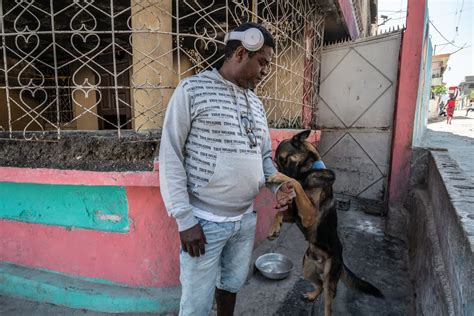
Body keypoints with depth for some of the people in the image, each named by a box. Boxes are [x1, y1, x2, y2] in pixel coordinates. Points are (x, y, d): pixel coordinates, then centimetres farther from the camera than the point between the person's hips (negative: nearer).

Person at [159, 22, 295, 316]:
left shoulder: (257, 103, 10)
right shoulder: (193, 89, -9)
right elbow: (170, 157, -12)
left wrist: (279, 184, -4)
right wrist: (185, 219, -15)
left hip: (247, 219, 6)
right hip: (205, 222, -5)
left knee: (231, 285, 23)